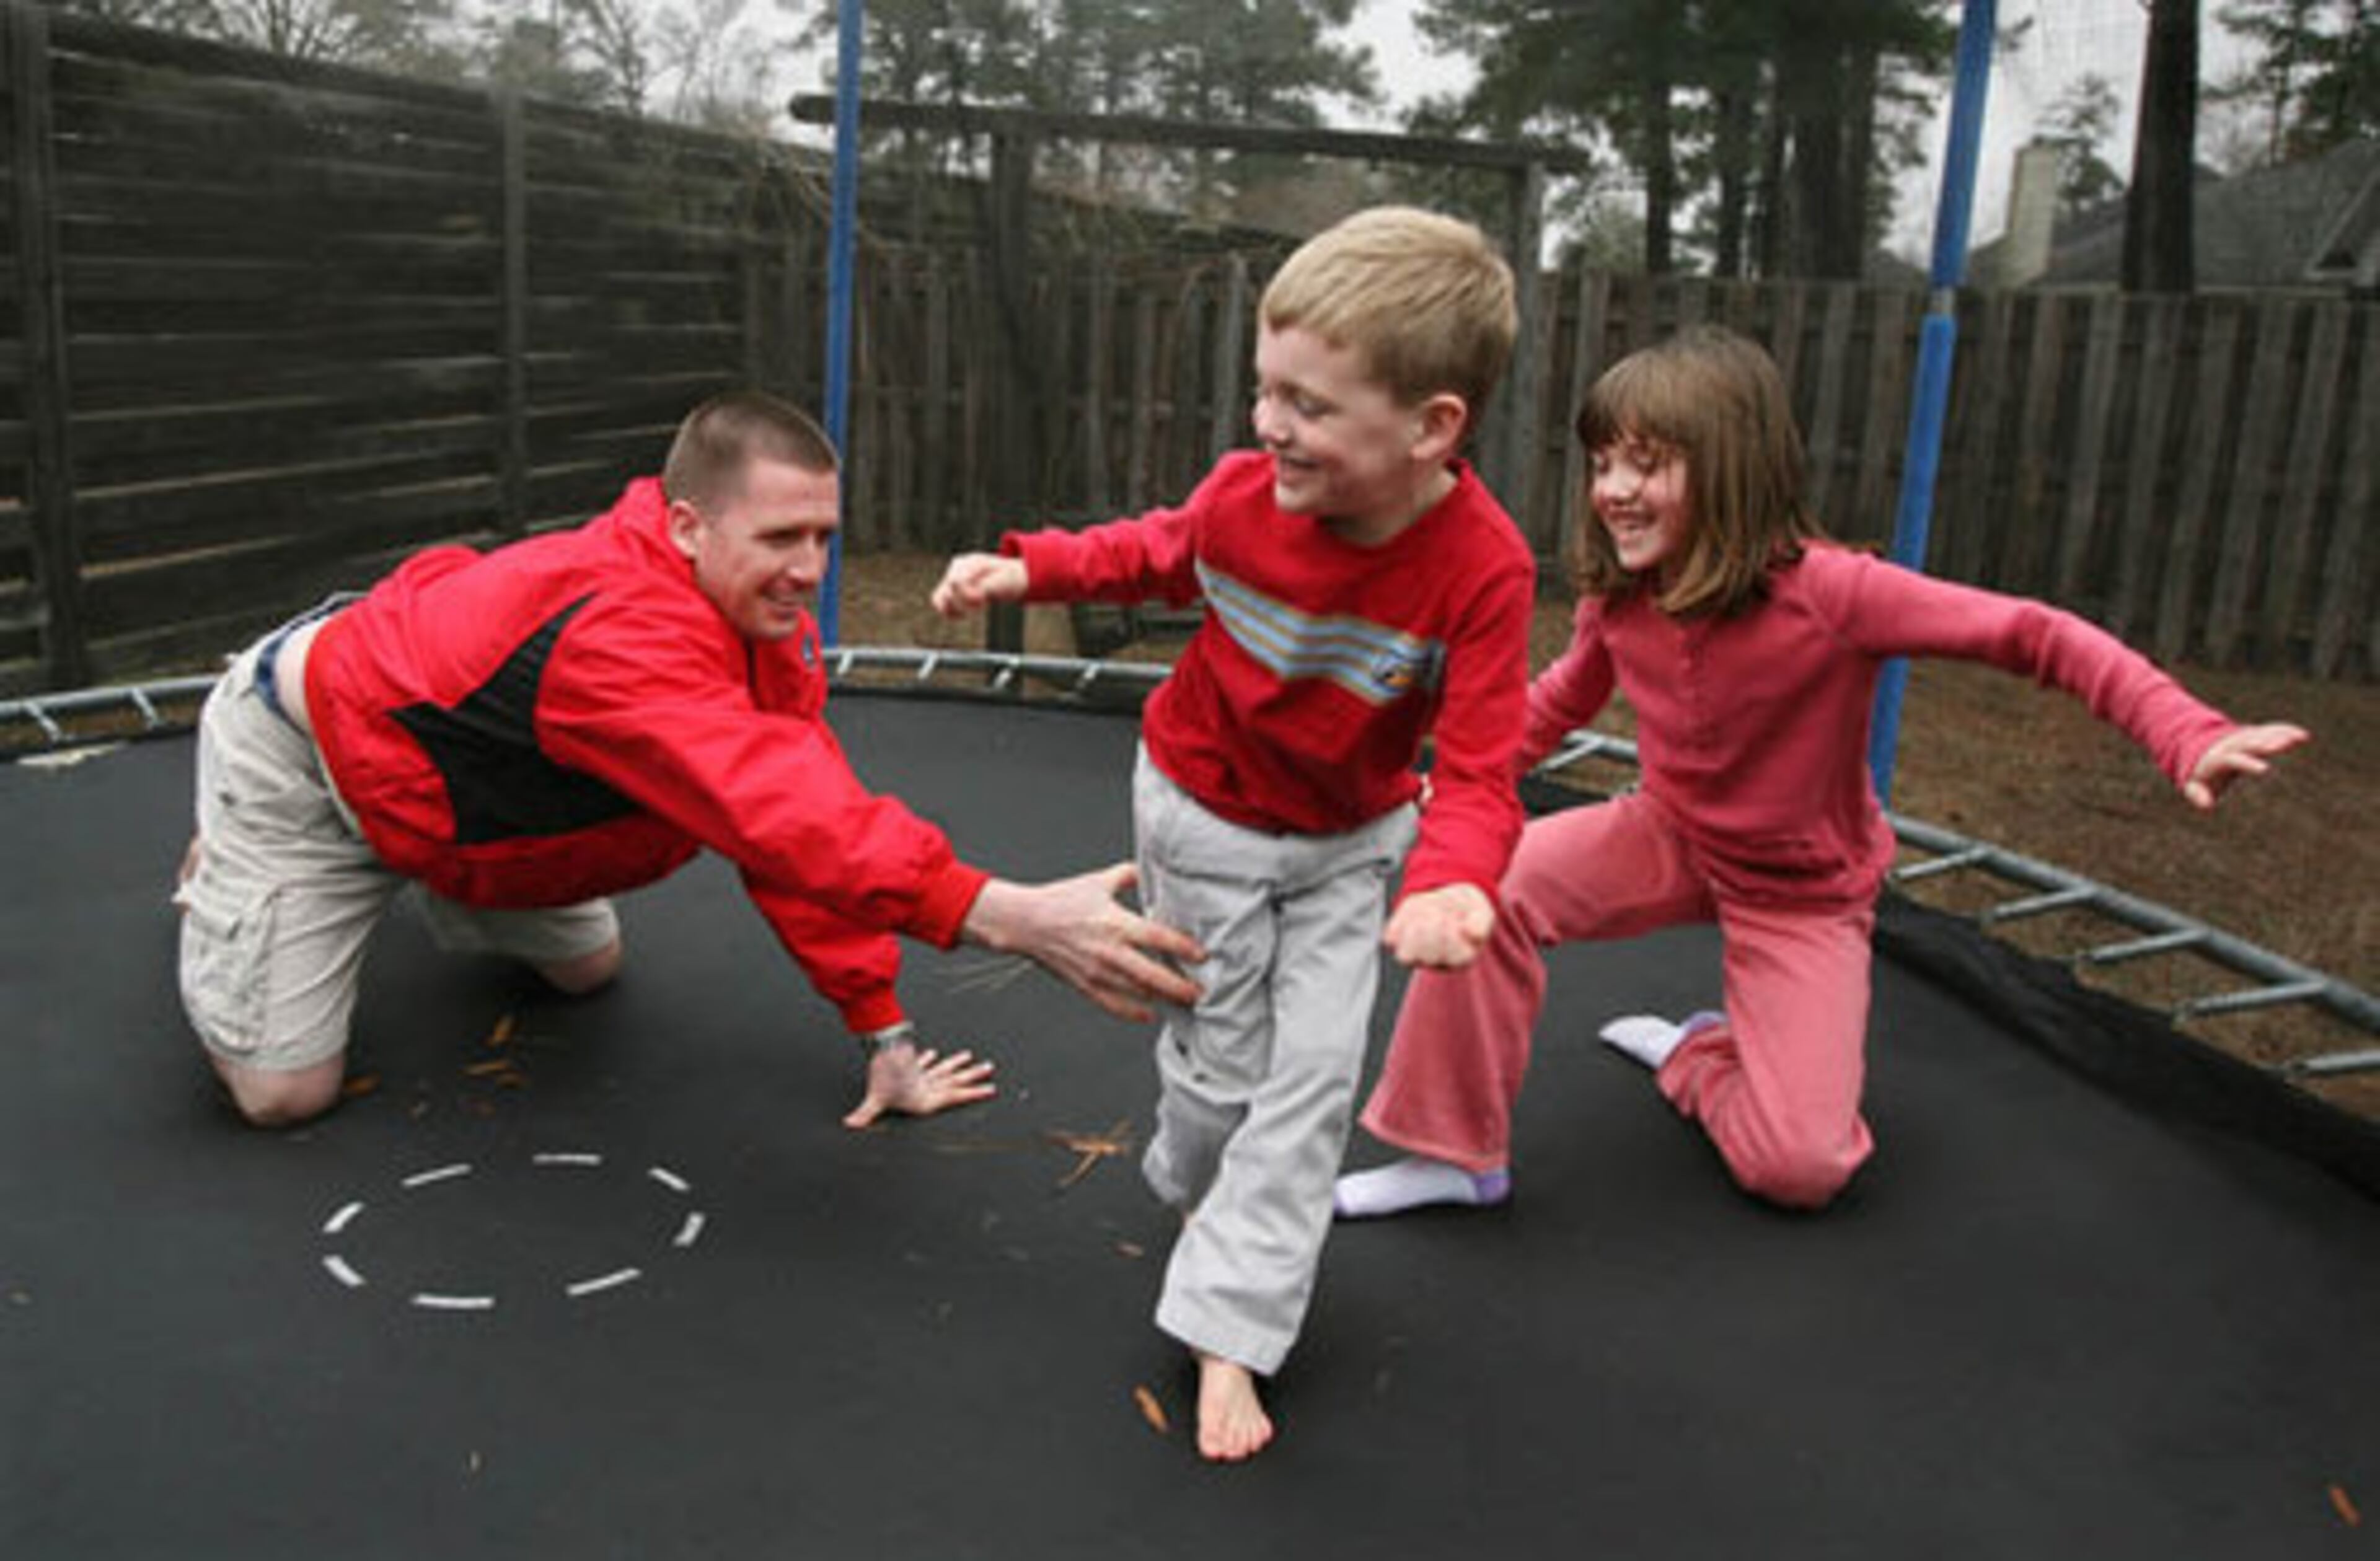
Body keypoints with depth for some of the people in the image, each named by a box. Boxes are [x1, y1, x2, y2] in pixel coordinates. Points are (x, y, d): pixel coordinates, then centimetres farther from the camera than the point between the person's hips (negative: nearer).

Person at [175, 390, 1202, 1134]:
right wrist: (1016, 919, -64)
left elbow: (810, 817, -14)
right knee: (285, 1092, -6)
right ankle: (221, 867, 23)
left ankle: (425, 888, 37)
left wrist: (884, 1035, -16)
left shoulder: (764, 622, -16)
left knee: (586, 968, 14)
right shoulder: (621, 636, -44)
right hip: (303, 758, -7)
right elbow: (782, 818, -55)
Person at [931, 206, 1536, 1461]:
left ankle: (1229, 1331, 9)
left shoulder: (1483, 568, -29)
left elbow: (1476, 773, -29)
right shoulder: (1245, 491, -22)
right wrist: (1029, 569, -9)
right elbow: (1160, 554, 3)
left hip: (1352, 840, 0)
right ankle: (1197, 1193, 43)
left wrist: (1450, 881, -50)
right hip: (1205, 819, 1)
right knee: (1222, 1062, 10)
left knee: (1314, 1077, -2)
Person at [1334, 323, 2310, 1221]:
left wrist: (2187, 737, -38)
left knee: (1798, 1170, -11)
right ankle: (1458, 1154, -8)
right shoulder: (1616, 597, -13)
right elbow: (1565, 697, 8)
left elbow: (2032, 636, -28)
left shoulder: (1828, 592, -29)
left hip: (1803, 890, -3)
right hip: (1669, 838, 3)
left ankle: (1699, 1056, 23)